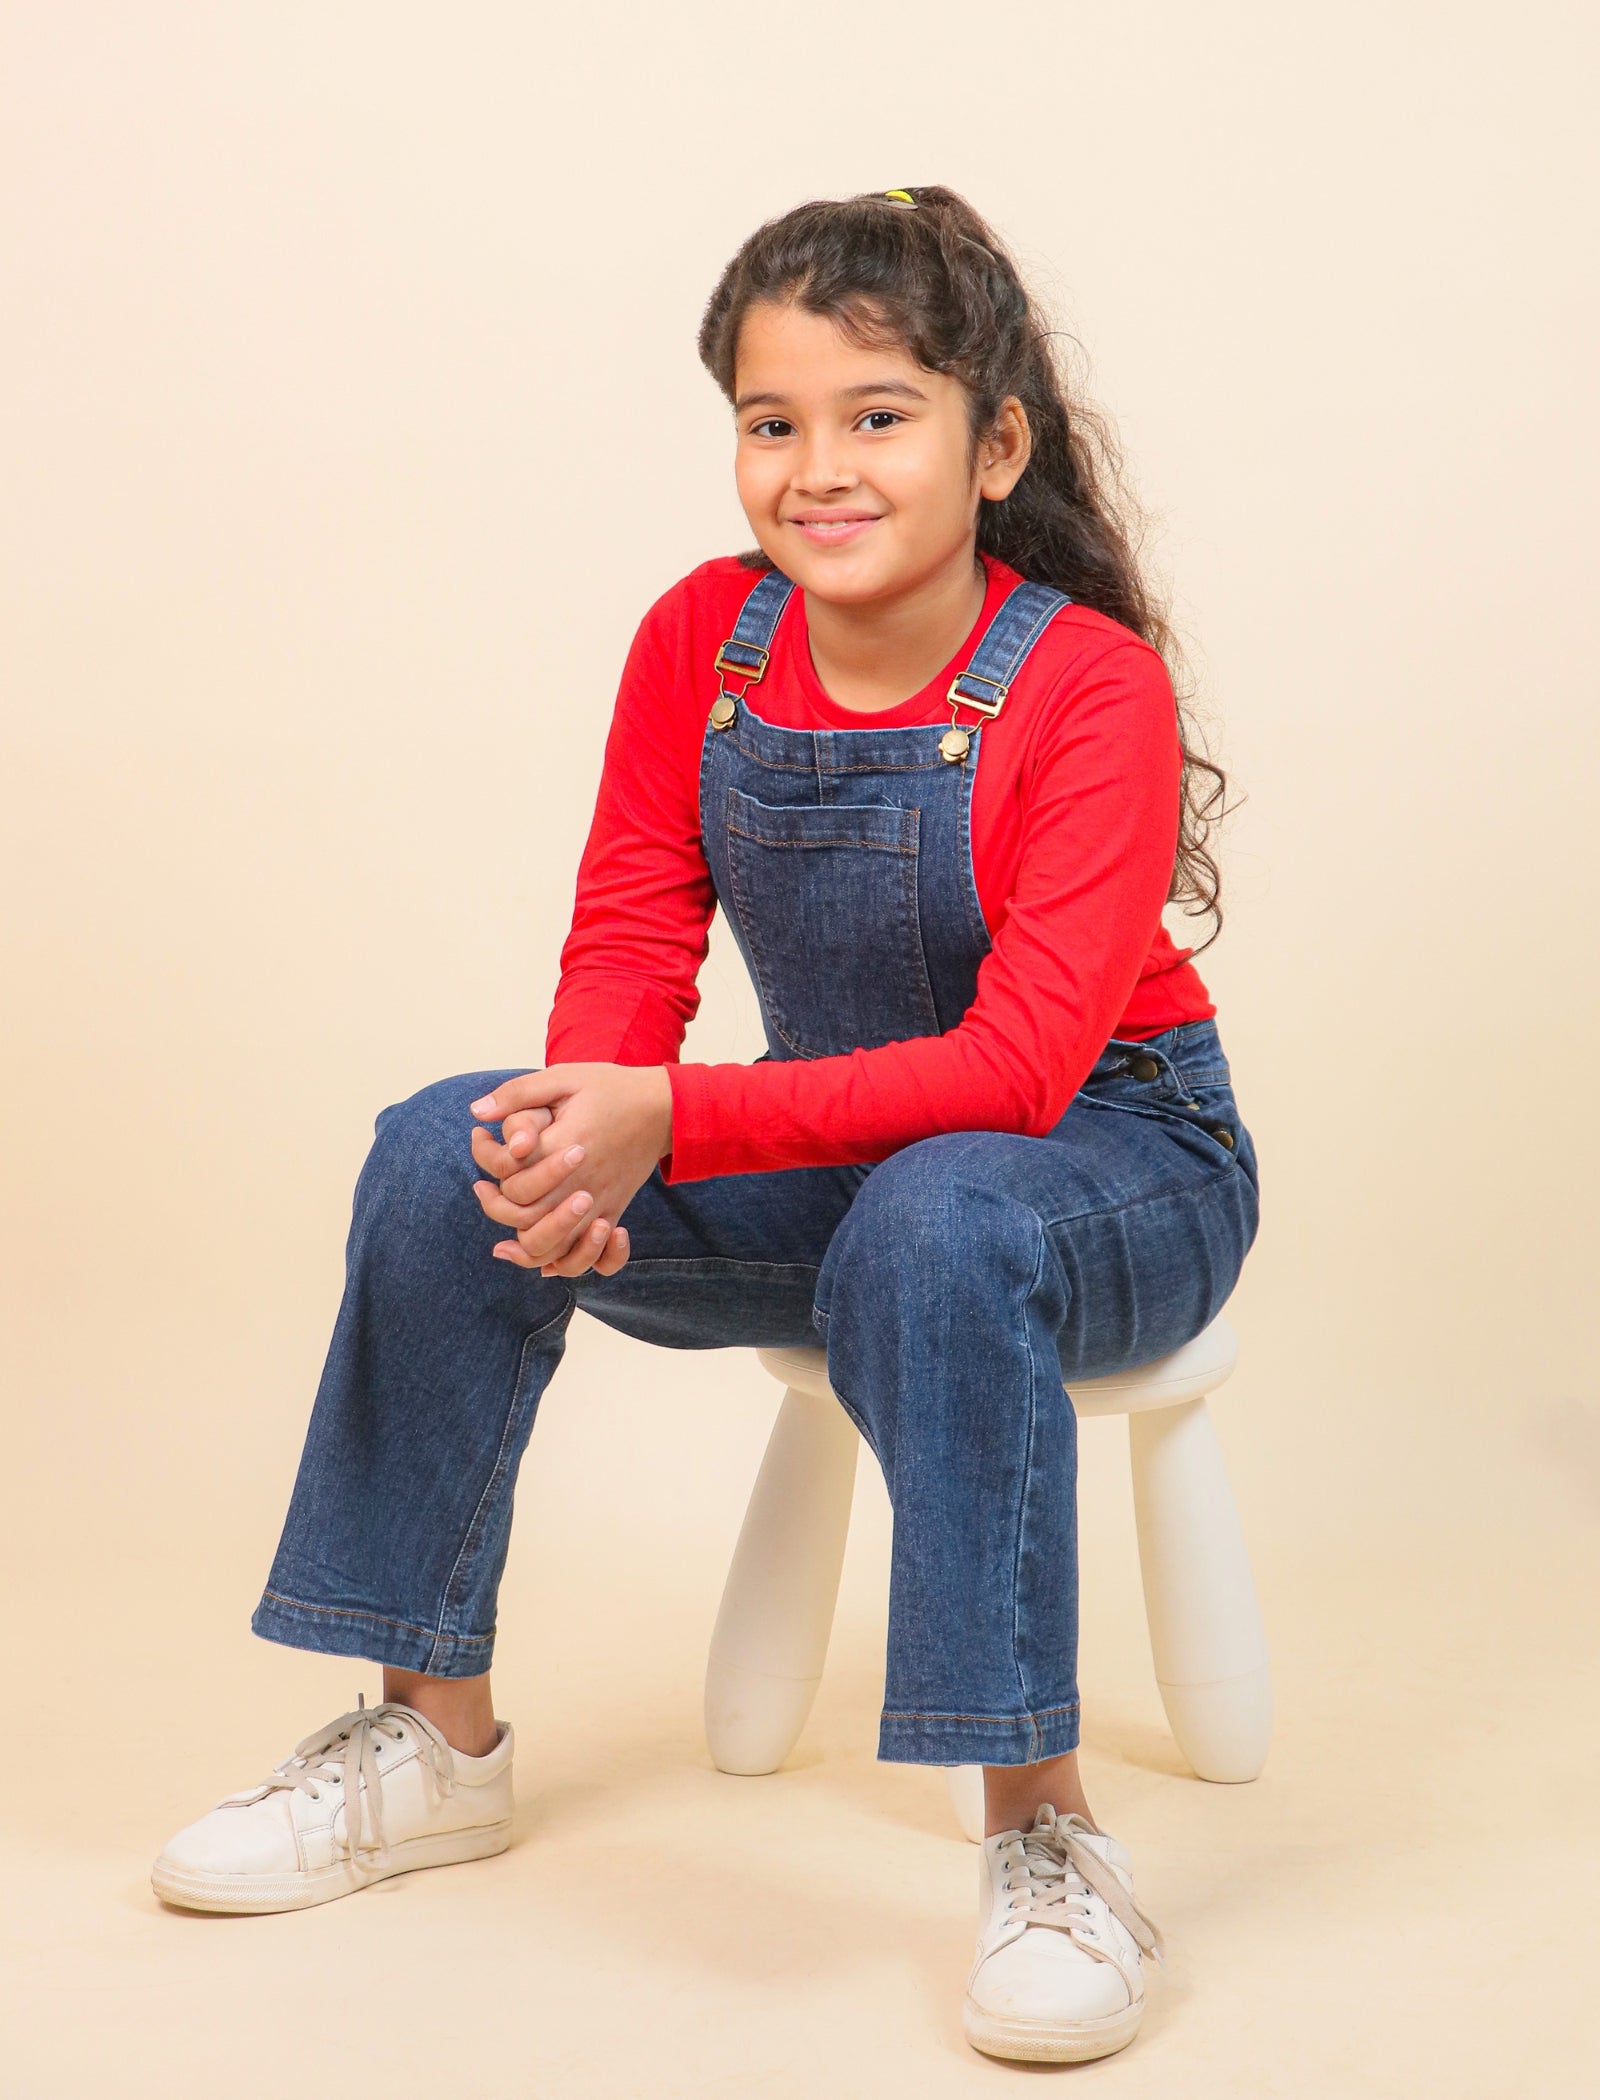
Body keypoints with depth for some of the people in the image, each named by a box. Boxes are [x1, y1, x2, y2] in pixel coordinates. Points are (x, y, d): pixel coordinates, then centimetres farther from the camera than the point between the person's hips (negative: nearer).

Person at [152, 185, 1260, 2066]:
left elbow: (1017, 1066, -28)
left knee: (933, 1228, -40)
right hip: (838, 1152, 5)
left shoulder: (1092, 689, -21)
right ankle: (435, 1734, -1)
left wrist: (670, 1122, -37)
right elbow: (629, 939, -4)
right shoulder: (700, 641, -5)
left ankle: (1043, 1837, -28)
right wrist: (578, 1140, -28)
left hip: (1113, 1166, -5)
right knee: (446, 1159, -15)